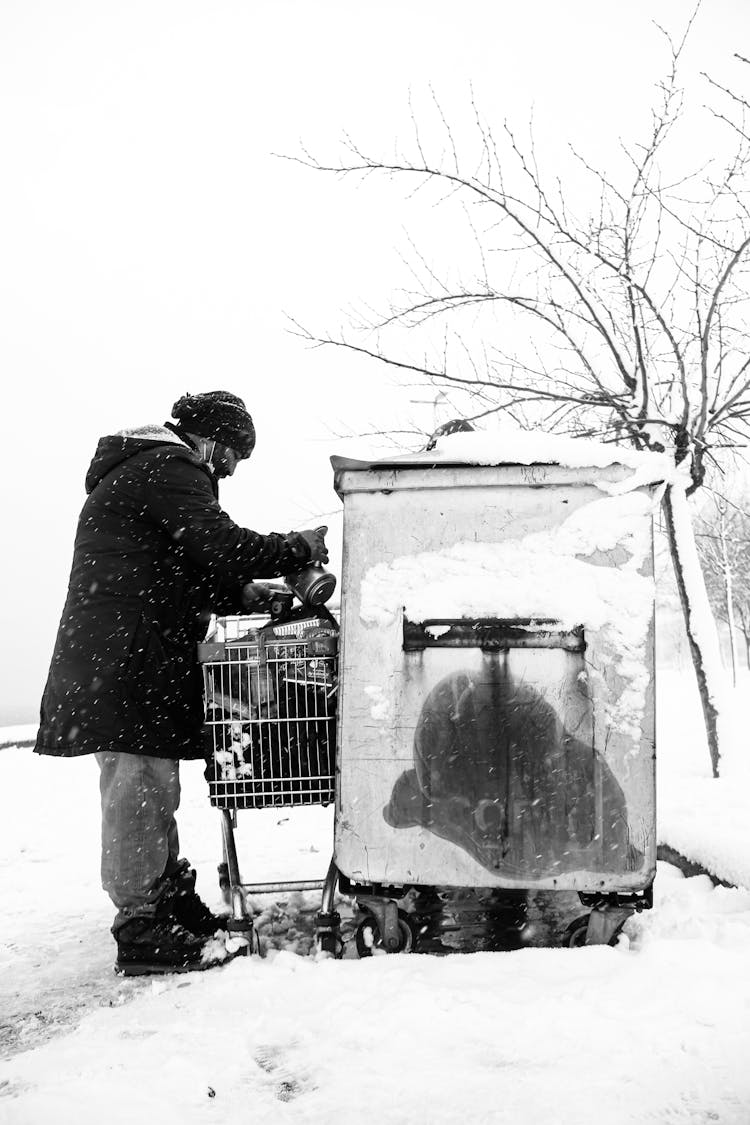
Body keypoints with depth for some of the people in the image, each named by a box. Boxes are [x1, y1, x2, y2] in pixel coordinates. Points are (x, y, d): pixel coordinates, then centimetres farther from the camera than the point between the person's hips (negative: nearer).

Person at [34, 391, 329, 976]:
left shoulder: (135, 470, 27)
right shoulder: (170, 468, -8)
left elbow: (185, 576, 25)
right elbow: (221, 547, -19)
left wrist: (251, 596, 15)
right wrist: (300, 546, -5)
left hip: (114, 657, 11)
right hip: (126, 658, -11)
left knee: (155, 793, 16)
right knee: (139, 786, -7)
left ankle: (173, 901, 27)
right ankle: (141, 930, 0)